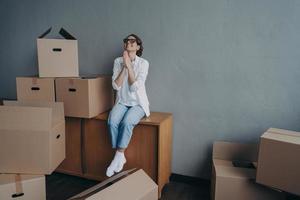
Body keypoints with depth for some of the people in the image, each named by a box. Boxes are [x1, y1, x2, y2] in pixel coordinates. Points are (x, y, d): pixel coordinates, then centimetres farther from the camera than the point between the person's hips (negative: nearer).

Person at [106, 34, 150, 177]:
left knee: (127, 122, -32)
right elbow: (116, 86, -6)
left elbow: (135, 86, -17)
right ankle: (120, 157, -11)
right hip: (122, 102, 3)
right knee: (112, 122, -26)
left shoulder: (143, 63, -6)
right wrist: (124, 67, -14)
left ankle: (119, 156, -15)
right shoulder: (118, 61, 3)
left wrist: (129, 65, -18)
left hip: (138, 103, -2)